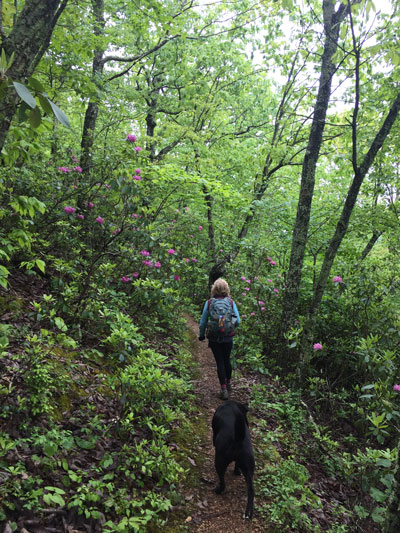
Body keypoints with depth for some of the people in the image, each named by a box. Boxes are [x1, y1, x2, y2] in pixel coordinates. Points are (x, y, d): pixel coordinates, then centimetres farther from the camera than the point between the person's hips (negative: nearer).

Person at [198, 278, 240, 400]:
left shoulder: (209, 303, -8)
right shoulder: (231, 303, -6)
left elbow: (203, 321, -3)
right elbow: (237, 321, -6)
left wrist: (201, 335, 12)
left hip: (214, 338, -1)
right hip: (228, 338, 1)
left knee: (220, 362, 7)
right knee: (227, 360, 20)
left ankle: (224, 389, 8)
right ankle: (228, 383, 38)